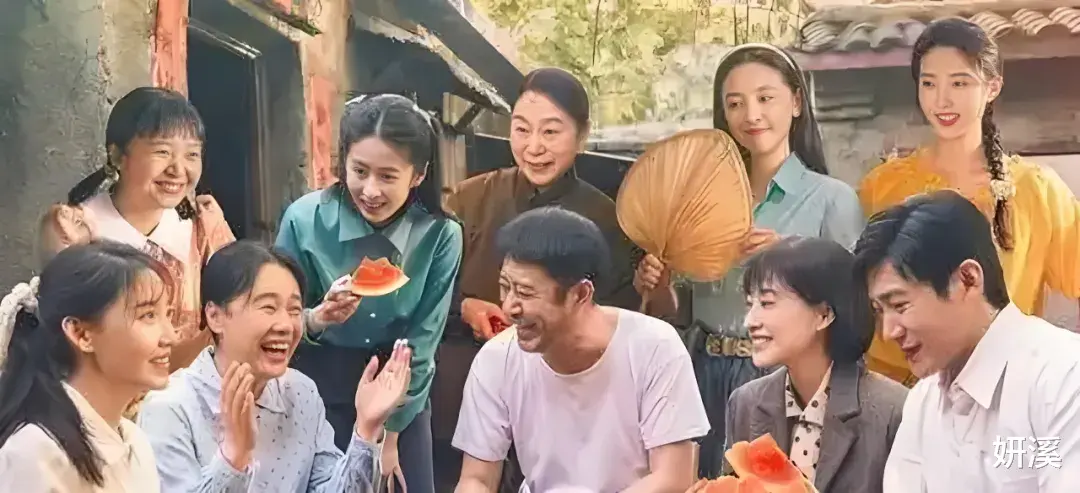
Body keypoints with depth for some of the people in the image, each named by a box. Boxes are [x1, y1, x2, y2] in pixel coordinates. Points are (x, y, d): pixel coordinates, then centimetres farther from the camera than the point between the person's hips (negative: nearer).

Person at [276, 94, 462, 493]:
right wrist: (315, 320, -29)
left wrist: (390, 433, -4)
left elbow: (422, 343, -8)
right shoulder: (305, 219, -18)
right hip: (321, 389, -1)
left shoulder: (441, 236, -16)